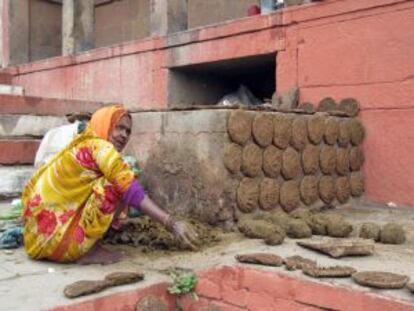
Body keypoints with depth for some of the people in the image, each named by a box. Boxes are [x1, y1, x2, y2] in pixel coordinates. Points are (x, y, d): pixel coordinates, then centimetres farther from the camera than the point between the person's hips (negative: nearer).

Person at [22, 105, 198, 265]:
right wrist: (172, 224, -21)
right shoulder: (99, 146, -10)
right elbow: (131, 191, -19)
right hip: (56, 236, -9)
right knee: (118, 187, -12)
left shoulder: (81, 147, 16)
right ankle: (89, 251, -7)